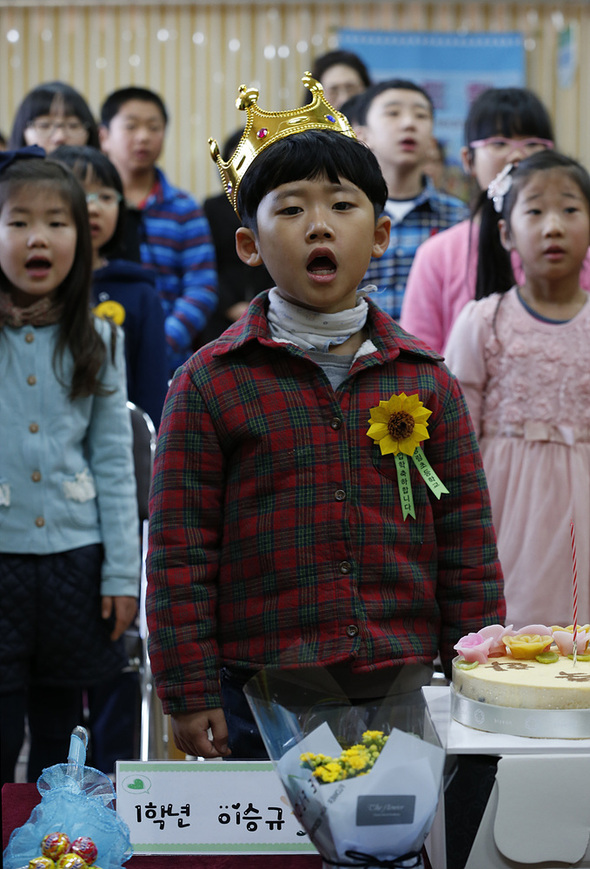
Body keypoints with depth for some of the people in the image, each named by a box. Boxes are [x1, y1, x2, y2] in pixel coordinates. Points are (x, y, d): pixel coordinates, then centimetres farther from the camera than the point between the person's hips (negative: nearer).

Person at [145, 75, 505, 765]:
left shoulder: (425, 379, 6)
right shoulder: (211, 382, -2)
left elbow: (466, 541, 8)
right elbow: (178, 552, -2)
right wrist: (189, 696, -6)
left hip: (401, 688, 2)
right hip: (258, 701, -2)